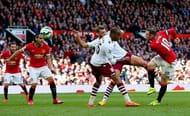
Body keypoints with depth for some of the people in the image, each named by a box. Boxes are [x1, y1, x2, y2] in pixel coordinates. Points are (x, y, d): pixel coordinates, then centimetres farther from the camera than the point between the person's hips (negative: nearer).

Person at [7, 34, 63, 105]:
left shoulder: (46, 47, -9)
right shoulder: (30, 46, -15)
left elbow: (48, 58, 2)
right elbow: (19, 51, -2)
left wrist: (51, 68, -11)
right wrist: (9, 59, 2)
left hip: (43, 66, 2)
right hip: (33, 68, -2)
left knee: (51, 79, -17)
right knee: (34, 84, -12)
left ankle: (55, 99, -9)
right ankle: (30, 100, 15)